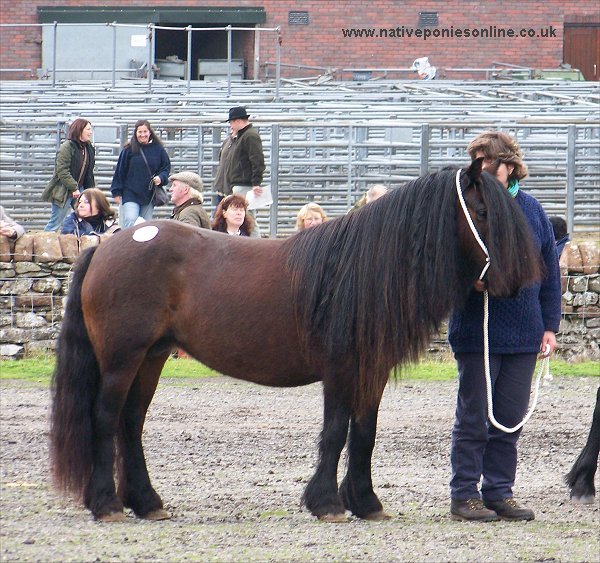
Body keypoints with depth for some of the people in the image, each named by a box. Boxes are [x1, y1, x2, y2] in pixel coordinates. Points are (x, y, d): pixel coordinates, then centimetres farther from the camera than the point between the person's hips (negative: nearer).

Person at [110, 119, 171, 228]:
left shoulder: (158, 150, 3)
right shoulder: (129, 150, -2)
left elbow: (166, 167, 11)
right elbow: (120, 171, 1)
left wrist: (160, 178, -11)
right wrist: (117, 192, -1)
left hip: (149, 195, 2)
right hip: (131, 194, -2)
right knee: (131, 221, -18)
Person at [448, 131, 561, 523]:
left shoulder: (532, 210, 6)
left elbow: (550, 270, 10)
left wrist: (550, 325, 5)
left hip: (524, 334, 4)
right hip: (477, 331, -4)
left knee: (510, 419, 9)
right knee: (474, 417, 1)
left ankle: (499, 493, 17)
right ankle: (464, 495, 8)